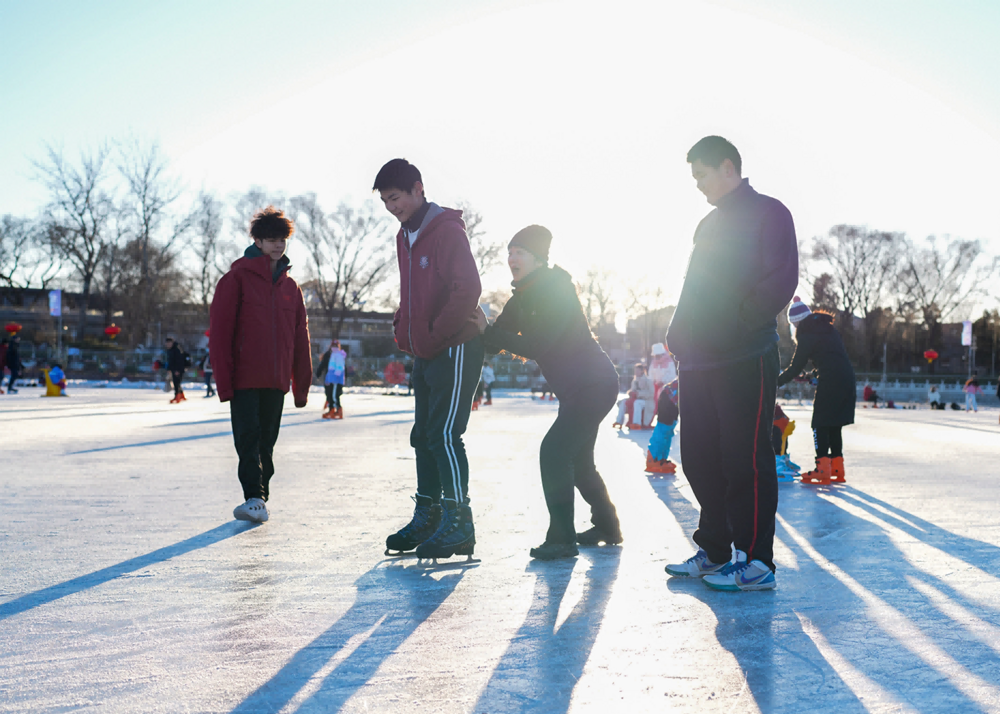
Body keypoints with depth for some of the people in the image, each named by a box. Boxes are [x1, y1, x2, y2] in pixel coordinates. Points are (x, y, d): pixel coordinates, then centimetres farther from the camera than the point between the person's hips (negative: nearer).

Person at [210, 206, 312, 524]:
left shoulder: (290, 286, 13)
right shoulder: (237, 278, -1)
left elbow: (300, 339, 15)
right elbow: (220, 331, -6)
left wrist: (301, 384, 11)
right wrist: (224, 379, -12)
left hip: (276, 380, 5)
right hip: (244, 378, -4)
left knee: (266, 441, 9)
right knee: (248, 437, -10)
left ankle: (260, 498, 17)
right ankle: (254, 498, -10)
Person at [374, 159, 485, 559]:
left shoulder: (447, 230, -13)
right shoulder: (405, 237, 15)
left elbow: (468, 289, -22)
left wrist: (436, 333, -18)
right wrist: (403, 330, 9)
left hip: (455, 349, -9)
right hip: (424, 353, 9)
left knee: (444, 435, -12)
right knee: (423, 436, 12)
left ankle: (459, 525, -6)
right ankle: (427, 518, 21)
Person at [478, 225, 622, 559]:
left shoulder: (557, 291, -19)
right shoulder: (521, 299, 8)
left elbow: (535, 346, -26)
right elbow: (496, 341, 3)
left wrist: (488, 330, -24)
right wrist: (479, 328, -15)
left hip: (595, 385, -10)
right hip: (575, 390, 10)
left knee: (554, 451, -18)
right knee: (577, 460, 19)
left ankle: (561, 538, -13)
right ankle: (607, 528, 35)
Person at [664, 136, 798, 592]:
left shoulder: (768, 213, 0)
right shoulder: (708, 224, 24)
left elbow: (782, 280, -11)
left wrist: (739, 323, -15)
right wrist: (680, 335, 12)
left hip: (745, 360, -8)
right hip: (699, 361, 8)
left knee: (745, 460, -6)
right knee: (700, 459, 9)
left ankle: (755, 562, 1)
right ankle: (715, 552, 21)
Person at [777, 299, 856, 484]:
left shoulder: (807, 335, -5)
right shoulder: (828, 328, 19)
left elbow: (795, 368, -4)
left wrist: (776, 382, 7)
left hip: (830, 382, -8)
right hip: (847, 380, 8)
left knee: (820, 425, -2)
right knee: (834, 425, 14)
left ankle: (823, 470, -6)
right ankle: (837, 469, 16)